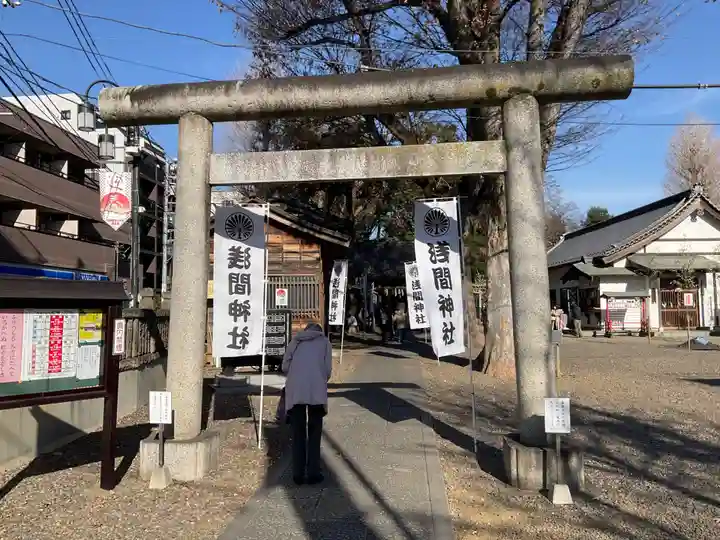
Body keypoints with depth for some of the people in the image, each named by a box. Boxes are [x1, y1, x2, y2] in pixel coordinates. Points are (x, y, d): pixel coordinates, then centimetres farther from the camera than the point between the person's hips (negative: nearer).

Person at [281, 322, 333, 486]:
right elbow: (328, 369, 8)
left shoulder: (295, 341, 22)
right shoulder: (324, 341, 18)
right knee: (314, 433, 10)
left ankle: (298, 474, 13)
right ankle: (313, 473, 11)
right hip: (316, 390, -2)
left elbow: (285, 366, 12)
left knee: (298, 434, 10)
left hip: (295, 391, 2)